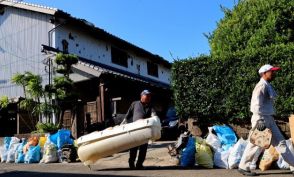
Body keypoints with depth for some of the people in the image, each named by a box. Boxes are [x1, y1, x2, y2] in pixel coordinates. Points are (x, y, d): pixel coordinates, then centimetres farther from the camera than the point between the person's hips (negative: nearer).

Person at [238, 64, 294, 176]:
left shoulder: (268, 86, 15)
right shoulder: (262, 86, -15)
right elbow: (256, 105, -22)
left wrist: (267, 120, 16)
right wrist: (259, 120, -25)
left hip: (269, 119, 10)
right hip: (262, 119, -10)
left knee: (280, 142, 12)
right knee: (256, 144, -2)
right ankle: (243, 167, 10)